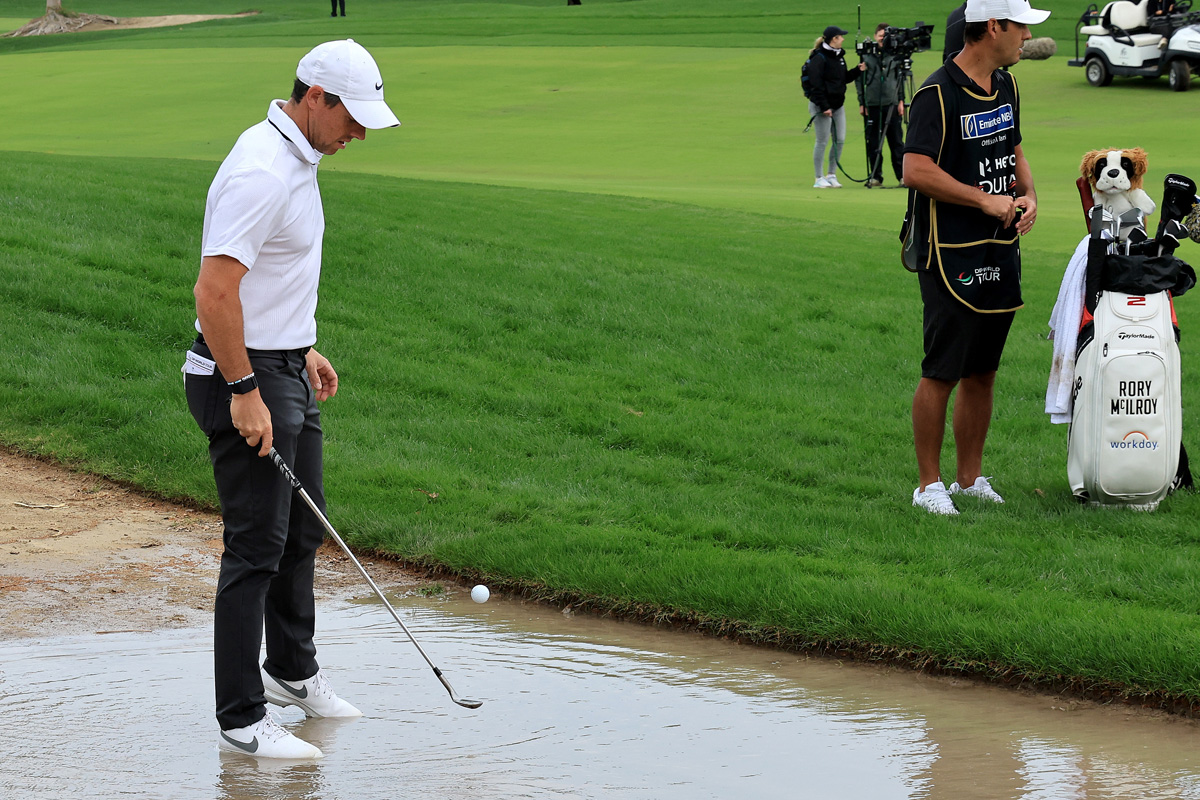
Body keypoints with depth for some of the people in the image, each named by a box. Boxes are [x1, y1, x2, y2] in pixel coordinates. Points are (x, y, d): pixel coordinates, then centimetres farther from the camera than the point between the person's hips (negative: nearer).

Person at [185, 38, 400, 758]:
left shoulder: (296, 158, 10)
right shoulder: (262, 173, -24)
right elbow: (215, 292, -27)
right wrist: (244, 393, -24)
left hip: (284, 369, 10)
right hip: (244, 379, -10)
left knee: (302, 528, 20)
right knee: (258, 547, -7)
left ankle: (292, 670, 38)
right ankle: (242, 718, -1)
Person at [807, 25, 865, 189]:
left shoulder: (839, 56, 13)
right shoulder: (819, 58, -13)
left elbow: (845, 78, 21)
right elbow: (816, 85, -16)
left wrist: (857, 71, 4)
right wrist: (824, 107, -19)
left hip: (838, 105, 8)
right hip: (821, 106, -8)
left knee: (840, 140, 5)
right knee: (822, 142, -3)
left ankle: (832, 175, 17)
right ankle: (819, 179, 4)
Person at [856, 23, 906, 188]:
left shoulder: (894, 55, 7)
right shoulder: (865, 55, 4)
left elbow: (900, 78, 12)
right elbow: (859, 79, 5)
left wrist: (901, 100, 4)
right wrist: (861, 103, 0)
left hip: (891, 104, 0)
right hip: (872, 105, 0)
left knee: (896, 141, 1)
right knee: (873, 143, 3)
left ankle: (902, 175, 6)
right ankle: (876, 177, 10)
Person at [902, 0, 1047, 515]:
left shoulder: (1005, 86, 13)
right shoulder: (938, 94, -14)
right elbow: (917, 171, -20)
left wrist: (1028, 195, 5)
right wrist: (987, 200, -16)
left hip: (1001, 253, 8)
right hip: (951, 255, -8)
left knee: (982, 373, 13)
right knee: (941, 373, -4)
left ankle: (971, 477, 22)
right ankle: (929, 485, 4)